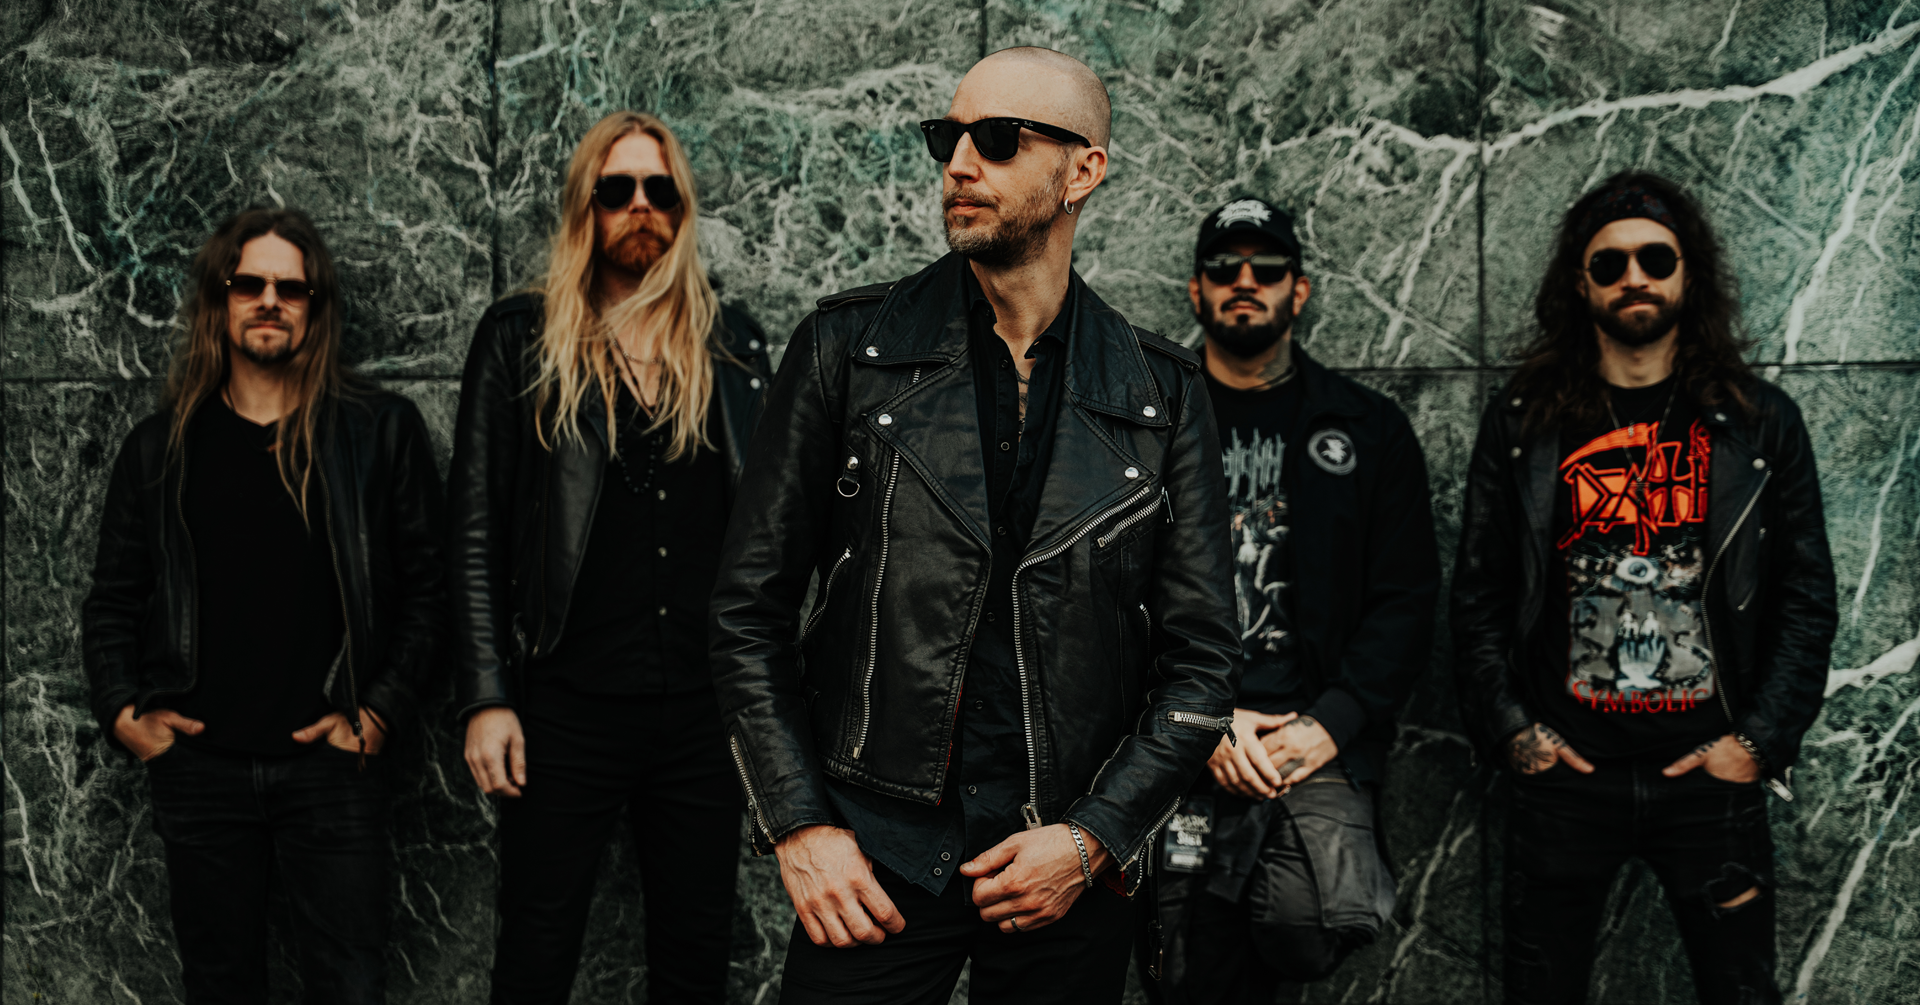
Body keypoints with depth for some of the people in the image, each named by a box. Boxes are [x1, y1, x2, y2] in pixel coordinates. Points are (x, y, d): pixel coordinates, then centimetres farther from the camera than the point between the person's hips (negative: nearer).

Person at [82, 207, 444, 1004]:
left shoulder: (379, 430, 1)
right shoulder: (161, 446, 9)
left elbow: (429, 583, 0)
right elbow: (112, 600, 14)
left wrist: (381, 712, -7)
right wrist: (122, 712, 0)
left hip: (331, 763, -2)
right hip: (199, 769, 2)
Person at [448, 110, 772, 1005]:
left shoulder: (735, 343, 10)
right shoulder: (521, 337, 3)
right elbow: (476, 530, 1)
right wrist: (486, 699, -7)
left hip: (705, 708, 3)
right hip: (568, 705, -2)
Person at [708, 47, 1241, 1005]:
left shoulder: (1161, 395, 2)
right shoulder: (848, 348, 0)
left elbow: (1202, 657, 4)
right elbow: (750, 611, 1)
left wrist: (1094, 837, -6)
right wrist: (799, 826, -6)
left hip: (1074, 874, 1)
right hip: (870, 866, -1)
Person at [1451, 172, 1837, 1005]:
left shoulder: (1760, 422, 4)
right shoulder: (1523, 422, 4)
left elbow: (1806, 598, 4)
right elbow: (1477, 597, 5)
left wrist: (1760, 741, -4)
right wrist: (1512, 728, -4)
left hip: (1710, 774, 0)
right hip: (1563, 775, 0)